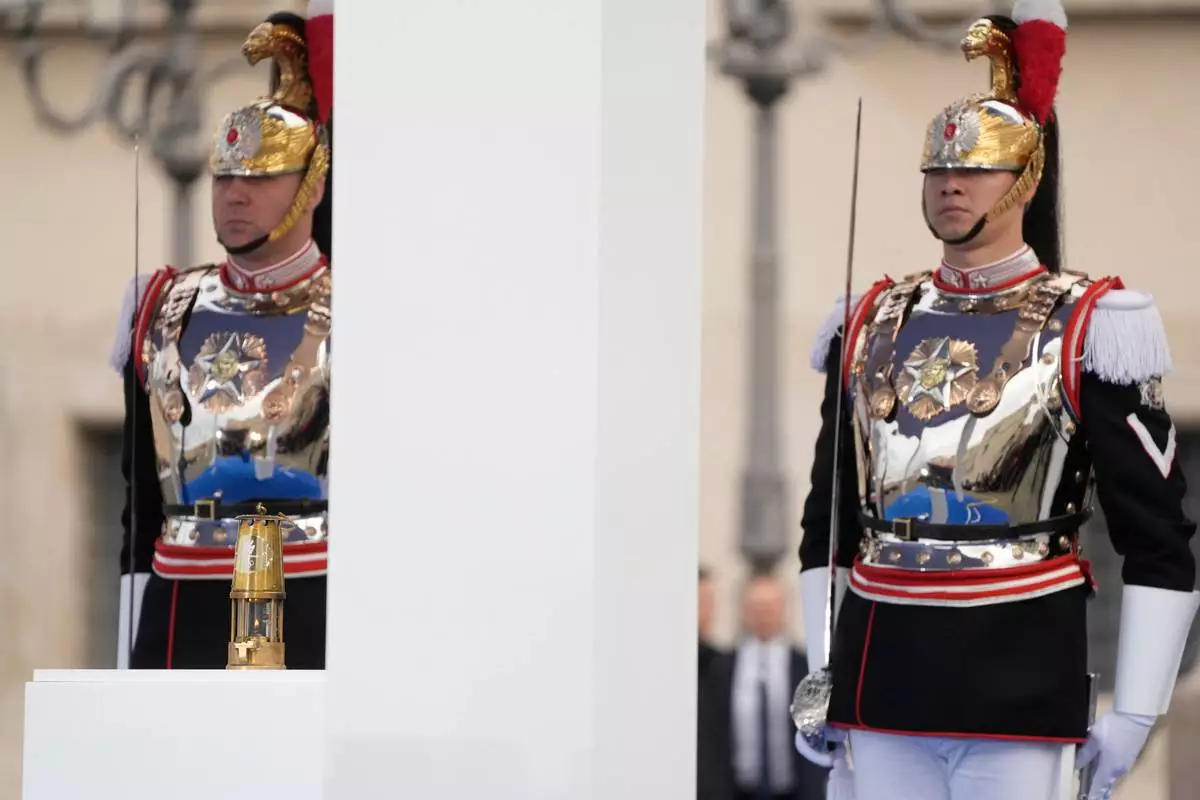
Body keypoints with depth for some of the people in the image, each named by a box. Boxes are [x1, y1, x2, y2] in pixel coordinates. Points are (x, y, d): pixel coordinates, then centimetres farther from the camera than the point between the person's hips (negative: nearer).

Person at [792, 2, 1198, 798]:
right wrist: (820, 674, 13)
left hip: (1020, 676, -5)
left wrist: (1134, 717, -8)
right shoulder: (871, 325, 11)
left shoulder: (1087, 329, -4)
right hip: (883, 673, 5)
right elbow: (828, 517, 19)